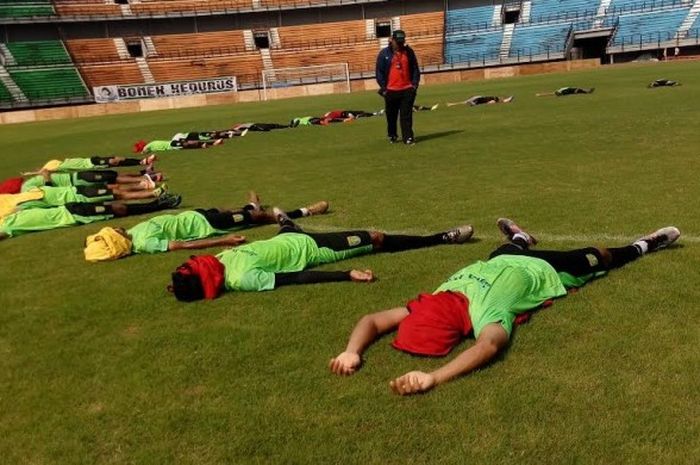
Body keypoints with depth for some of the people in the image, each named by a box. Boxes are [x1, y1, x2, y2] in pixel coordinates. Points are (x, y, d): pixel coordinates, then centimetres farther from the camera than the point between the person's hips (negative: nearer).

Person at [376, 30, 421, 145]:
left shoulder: (409, 52, 7)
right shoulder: (384, 53, 0)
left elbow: (415, 69, 11)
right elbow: (379, 72, 0)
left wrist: (415, 83, 2)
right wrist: (383, 87, -5)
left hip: (407, 89, 1)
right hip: (391, 90, -1)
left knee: (406, 115, -3)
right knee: (391, 115, 10)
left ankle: (408, 138, -2)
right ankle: (392, 136, 28)